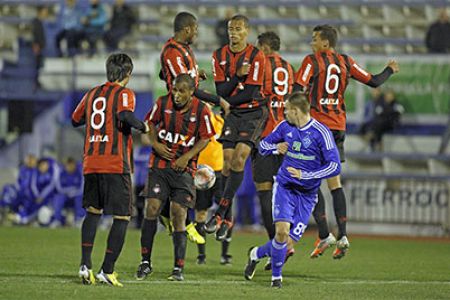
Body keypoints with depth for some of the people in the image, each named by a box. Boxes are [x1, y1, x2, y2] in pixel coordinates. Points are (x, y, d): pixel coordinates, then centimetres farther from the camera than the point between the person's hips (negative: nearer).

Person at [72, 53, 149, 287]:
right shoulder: (124, 94, -2)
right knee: (122, 217, 0)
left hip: (91, 164, 6)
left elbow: (75, 120, 27)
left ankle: (85, 264, 4)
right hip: (116, 165, -6)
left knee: (92, 212, 18)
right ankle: (107, 271, -6)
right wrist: (142, 126, -5)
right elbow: (125, 115, -23)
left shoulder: (92, 94, 15)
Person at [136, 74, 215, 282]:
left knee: (179, 216, -4)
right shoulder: (163, 103, -4)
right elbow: (151, 122, 12)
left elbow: (205, 138, 0)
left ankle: (178, 269, 5)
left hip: (184, 169, -1)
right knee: (152, 209, -9)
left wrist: (187, 157, -11)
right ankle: (145, 262, 3)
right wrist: (155, 143, -5)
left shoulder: (201, 110, -9)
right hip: (160, 164, 1)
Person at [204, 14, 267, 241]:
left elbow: (252, 93, -14)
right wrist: (237, 75, -18)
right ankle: (227, 217, 4)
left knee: (239, 157, -18)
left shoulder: (256, 56, -11)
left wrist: (228, 101, -8)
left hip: (254, 112, -4)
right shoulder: (219, 56, 2)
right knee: (228, 160, -3)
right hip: (232, 113, 4)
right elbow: (221, 91, -4)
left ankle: (220, 212, -17)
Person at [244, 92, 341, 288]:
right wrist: (276, 147, -8)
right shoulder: (285, 127, 1)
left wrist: (305, 175, -23)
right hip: (284, 186, 1)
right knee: (282, 230, -18)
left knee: (291, 238, -4)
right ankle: (276, 276, 1)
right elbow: (263, 145, 15)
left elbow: (334, 166, -17)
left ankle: (257, 254, 25)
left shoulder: (321, 133, -13)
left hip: (307, 193, -1)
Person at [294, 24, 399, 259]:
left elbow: (297, 92, -15)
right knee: (334, 182, 10)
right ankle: (342, 235, 3)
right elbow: (374, 82, 14)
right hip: (338, 125, 6)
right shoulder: (346, 62, 9)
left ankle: (324, 234, -13)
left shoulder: (312, 61, -6)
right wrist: (390, 70, 32)